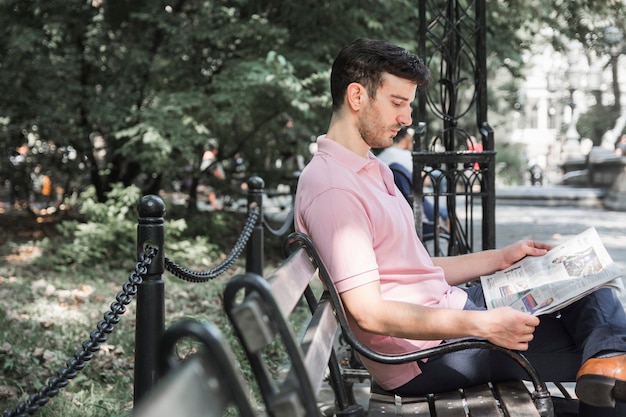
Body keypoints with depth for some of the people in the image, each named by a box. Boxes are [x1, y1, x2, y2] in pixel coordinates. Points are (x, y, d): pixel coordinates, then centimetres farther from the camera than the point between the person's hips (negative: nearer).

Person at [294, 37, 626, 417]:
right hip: (422, 351, -10)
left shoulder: (369, 169, 15)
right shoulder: (332, 188, -20)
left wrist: (500, 258, 13)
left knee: (586, 282, 4)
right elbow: (368, 312, -26)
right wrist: (483, 324, -29)